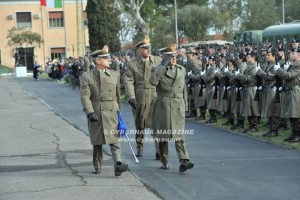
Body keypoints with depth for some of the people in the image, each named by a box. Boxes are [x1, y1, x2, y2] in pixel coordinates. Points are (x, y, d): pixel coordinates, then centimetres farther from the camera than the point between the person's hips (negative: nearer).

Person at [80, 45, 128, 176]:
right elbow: (85, 96, -9)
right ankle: (97, 166, 25)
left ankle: (118, 165, -20)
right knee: (97, 142, 11)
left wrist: (118, 110, 18)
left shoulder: (115, 74, 7)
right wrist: (90, 113, -20)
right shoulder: (87, 76, -1)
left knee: (114, 140, -10)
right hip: (95, 114, -1)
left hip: (111, 113, 1)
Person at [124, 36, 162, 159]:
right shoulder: (132, 64, 1)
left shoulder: (158, 61, 5)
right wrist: (131, 97, -16)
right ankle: (139, 148, 28)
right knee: (139, 125, 13)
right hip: (139, 98, 0)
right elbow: (128, 81, -5)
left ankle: (159, 151, -3)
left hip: (156, 97, 0)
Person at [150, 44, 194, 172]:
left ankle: (183, 162, -18)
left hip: (178, 106, 2)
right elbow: (153, 81, -23)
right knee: (163, 134, 6)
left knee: (179, 134, -9)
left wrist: (185, 106, 17)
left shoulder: (182, 70, 13)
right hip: (163, 106, -2)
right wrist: (162, 65, -20)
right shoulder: (159, 70, -1)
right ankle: (164, 161, 20)